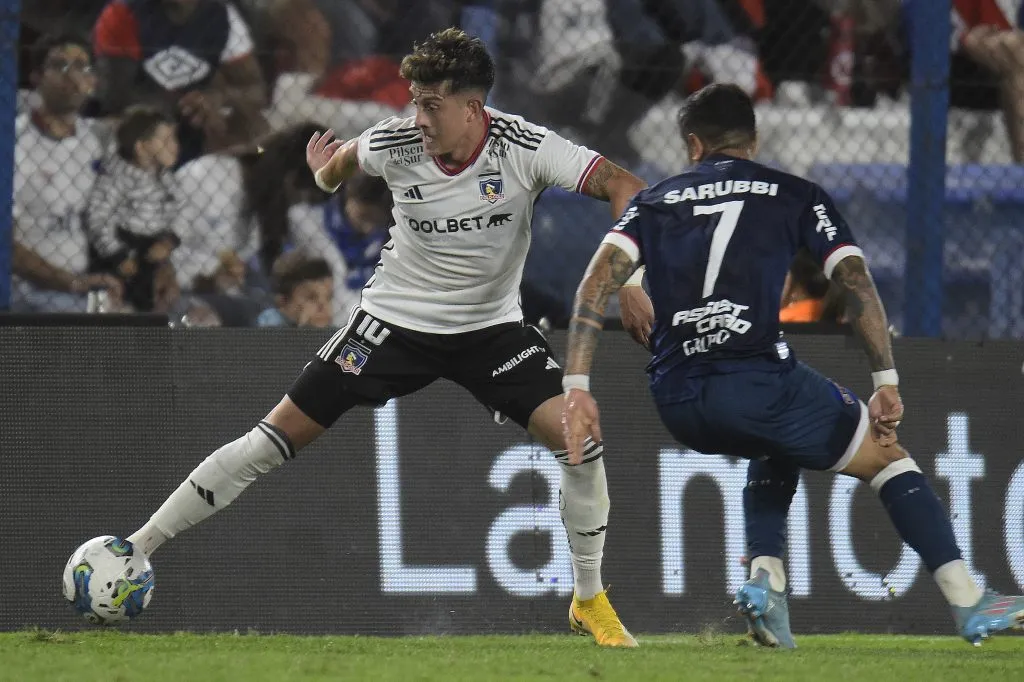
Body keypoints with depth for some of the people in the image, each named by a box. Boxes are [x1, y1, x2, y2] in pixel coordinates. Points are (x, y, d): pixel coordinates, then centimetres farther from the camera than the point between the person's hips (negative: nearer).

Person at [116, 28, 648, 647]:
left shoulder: (523, 148, -22)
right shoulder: (396, 144, -14)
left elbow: (622, 185, -28)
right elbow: (346, 158, 13)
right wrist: (328, 171, -4)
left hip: (492, 325, -1)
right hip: (397, 317, 1)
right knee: (277, 437, -6)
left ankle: (590, 601, -1)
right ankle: (136, 549, 4)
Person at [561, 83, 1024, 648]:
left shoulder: (655, 202, 19)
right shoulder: (795, 196, 13)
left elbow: (599, 279, 4)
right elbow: (856, 281, 2)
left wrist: (576, 388, -1)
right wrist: (886, 382, 6)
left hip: (677, 403, 4)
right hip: (758, 380, -4)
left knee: (776, 450, 36)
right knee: (888, 458, 16)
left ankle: (766, 579, 13)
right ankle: (969, 605, 8)